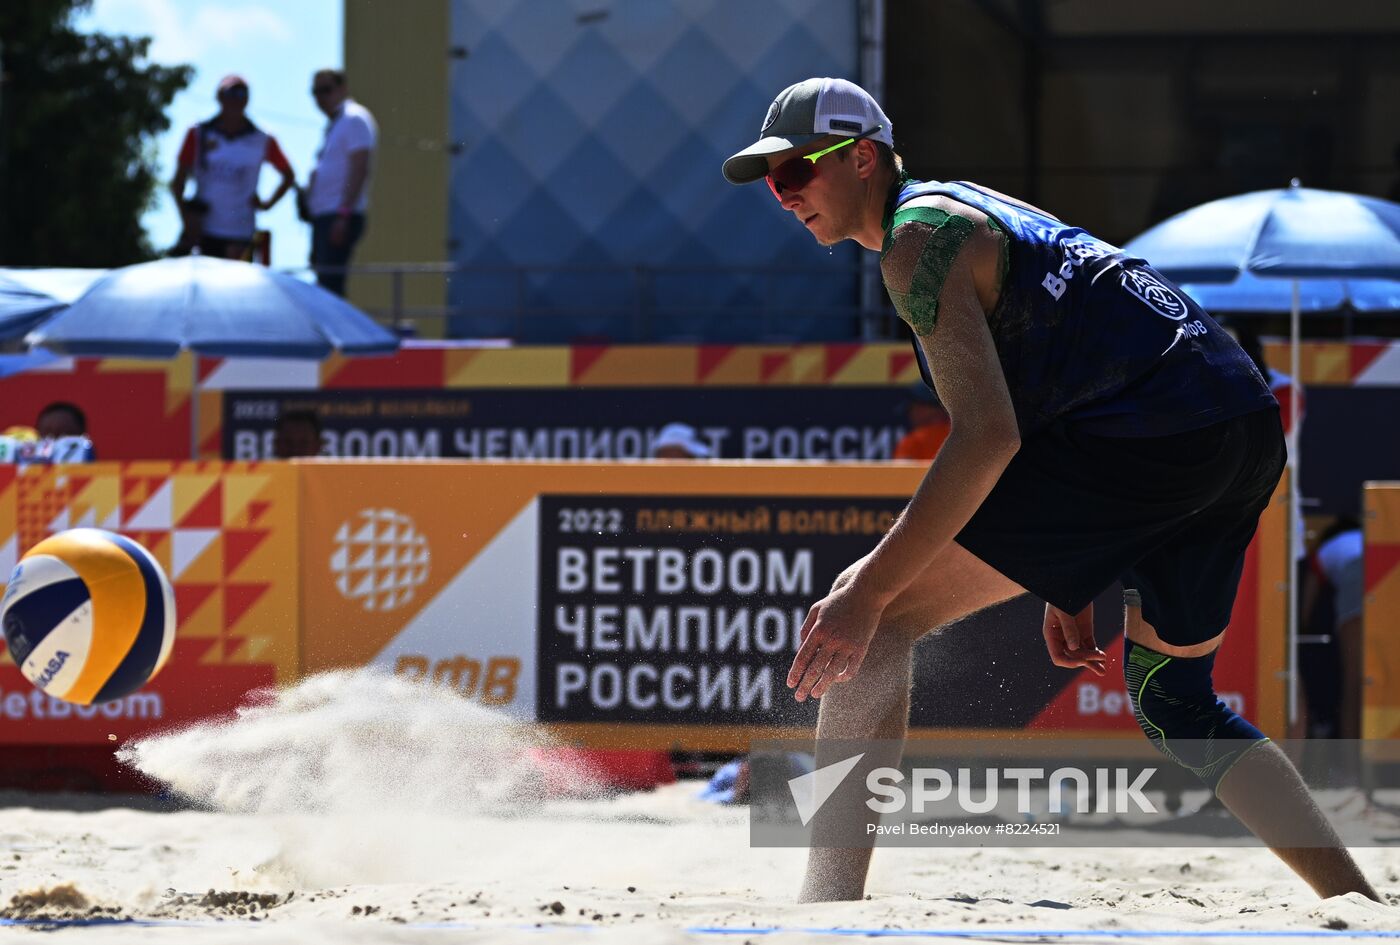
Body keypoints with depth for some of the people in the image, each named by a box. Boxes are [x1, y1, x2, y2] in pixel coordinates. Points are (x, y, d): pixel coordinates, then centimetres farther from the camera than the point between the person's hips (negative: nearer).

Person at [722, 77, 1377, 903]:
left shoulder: (919, 238, -4)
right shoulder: (974, 211, 27)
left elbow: (989, 437, -16)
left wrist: (868, 594, -17)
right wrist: (1067, 589, 32)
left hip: (1149, 444, -10)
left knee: (875, 615, -6)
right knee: (1173, 699, 29)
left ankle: (828, 906, -14)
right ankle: (1363, 907, 22)